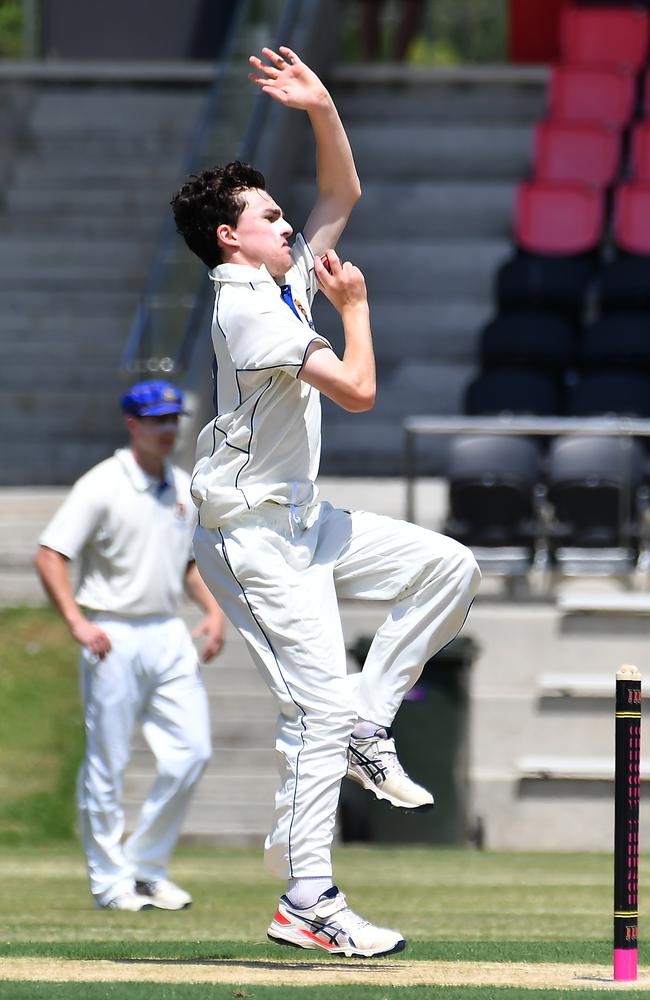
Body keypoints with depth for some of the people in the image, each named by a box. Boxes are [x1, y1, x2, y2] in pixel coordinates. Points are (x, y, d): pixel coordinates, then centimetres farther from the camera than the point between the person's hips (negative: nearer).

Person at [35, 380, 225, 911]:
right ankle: (111, 880, 9)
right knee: (107, 763, -1)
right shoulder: (102, 485, -9)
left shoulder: (184, 488, 12)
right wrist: (78, 623, -21)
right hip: (113, 637, -6)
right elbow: (50, 555, -13)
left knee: (192, 749, -1)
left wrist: (214, 609, 8)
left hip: (169, 634, 6)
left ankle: (147, 866, 13)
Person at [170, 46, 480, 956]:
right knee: (320, 705, -14)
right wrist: (355, 307, -5)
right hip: (253, 533, -10)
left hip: (301, 521, 10)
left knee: (448, 566, 6)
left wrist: (323, 110, 4)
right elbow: (358, 389, -21)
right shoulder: (250, 308, -18)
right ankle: (307, 904, -13)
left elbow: (342, 195, 20)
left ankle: (365, 733, 8)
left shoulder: (287, 280, 10)